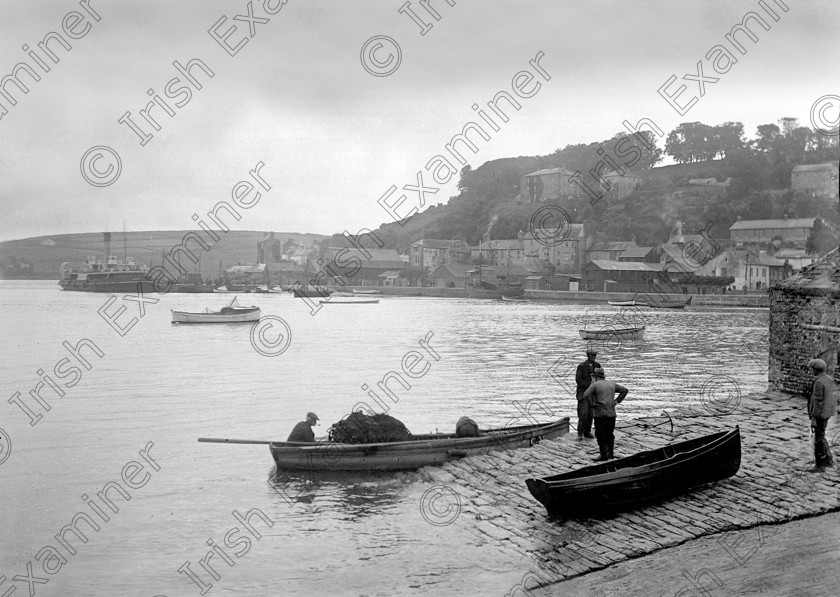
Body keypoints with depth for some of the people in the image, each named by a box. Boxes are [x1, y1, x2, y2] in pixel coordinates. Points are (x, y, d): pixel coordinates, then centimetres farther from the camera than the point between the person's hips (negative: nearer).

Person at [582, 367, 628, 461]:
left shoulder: (594, 385, -6)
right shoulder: (612, 384, 12)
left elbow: (585, 395, -19)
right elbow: (624, 390, 18)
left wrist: (592, 404, -7)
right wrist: (617, 401, 13)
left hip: (600, 414, -6)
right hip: (611, 413, 6)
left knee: (600, 435, 0)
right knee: (609, 434, 15)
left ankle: (604, 455, -1)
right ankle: (610, 453, 18)